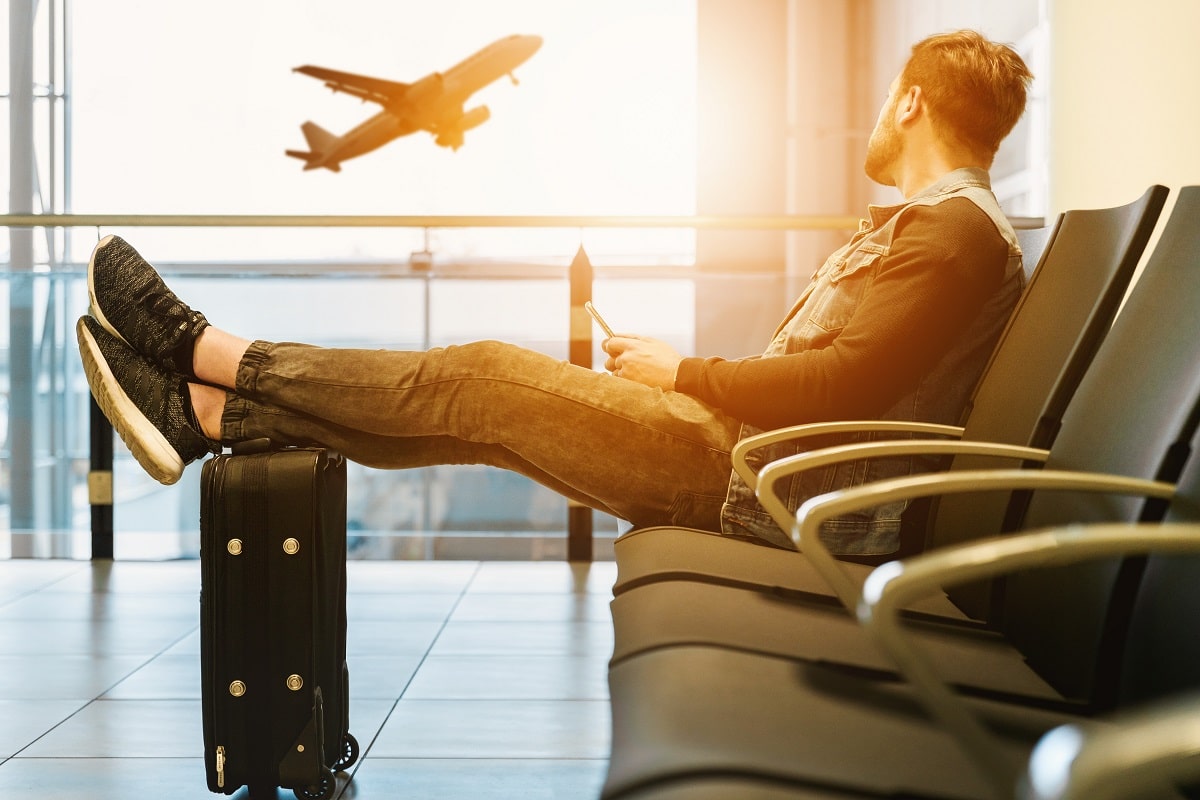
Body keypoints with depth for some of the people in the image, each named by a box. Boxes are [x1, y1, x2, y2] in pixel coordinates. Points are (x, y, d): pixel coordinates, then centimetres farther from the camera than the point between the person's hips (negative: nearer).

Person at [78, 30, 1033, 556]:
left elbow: (847, 385, -23)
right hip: (749, 454, 9)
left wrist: (684, 373, -12)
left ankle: (206, 350, 2)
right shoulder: (918, 224, 23)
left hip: (766, 482, -9)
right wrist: (673, 372, 12)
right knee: (480, 404, 2)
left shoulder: (958, 230, -11)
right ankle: (206, 413, 6)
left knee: (484, 377, -10)